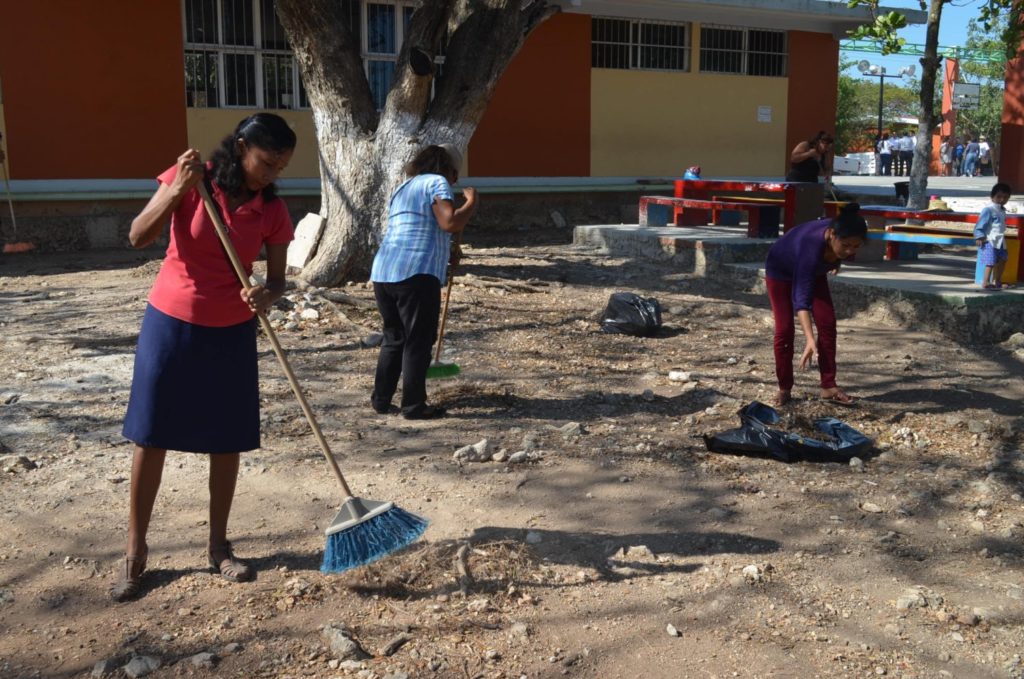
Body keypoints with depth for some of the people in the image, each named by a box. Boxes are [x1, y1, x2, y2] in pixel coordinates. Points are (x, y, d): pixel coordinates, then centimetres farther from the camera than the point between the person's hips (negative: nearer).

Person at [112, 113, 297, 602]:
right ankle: (135, 550, 17)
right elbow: (138, 237, -15)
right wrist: (179, 190, -28)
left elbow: (277, 279, -2)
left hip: (231, 333, 2)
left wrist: (266, 296, -25)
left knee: (227, 442, 6)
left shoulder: (272, 210, -4)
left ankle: (218, 546, 23)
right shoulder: (189, 180, -10)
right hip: (171, 324, -2)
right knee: (151, 438, 4)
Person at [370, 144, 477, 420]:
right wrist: (471, 202, 0)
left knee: (394, 338, 18)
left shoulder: (403, 188, 25)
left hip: (383, 273, 8)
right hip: (417, 274, -8)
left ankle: (381, 400, 21)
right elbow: (450, 223, -16)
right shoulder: (437, 183, 0)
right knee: (418, 342, 1)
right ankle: (414, 406, 6)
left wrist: (446, 252, 38)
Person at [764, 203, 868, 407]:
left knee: (827, 322, -5)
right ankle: (784, 388, 2)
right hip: (781, 271, -6)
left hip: (814, 270, 6)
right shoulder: (811, 245, -46)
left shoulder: (842, 238, -29)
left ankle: (828, 386, 0)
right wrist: (809, 339, -58)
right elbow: (801, 297, -50)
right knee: (785, 327, -11)